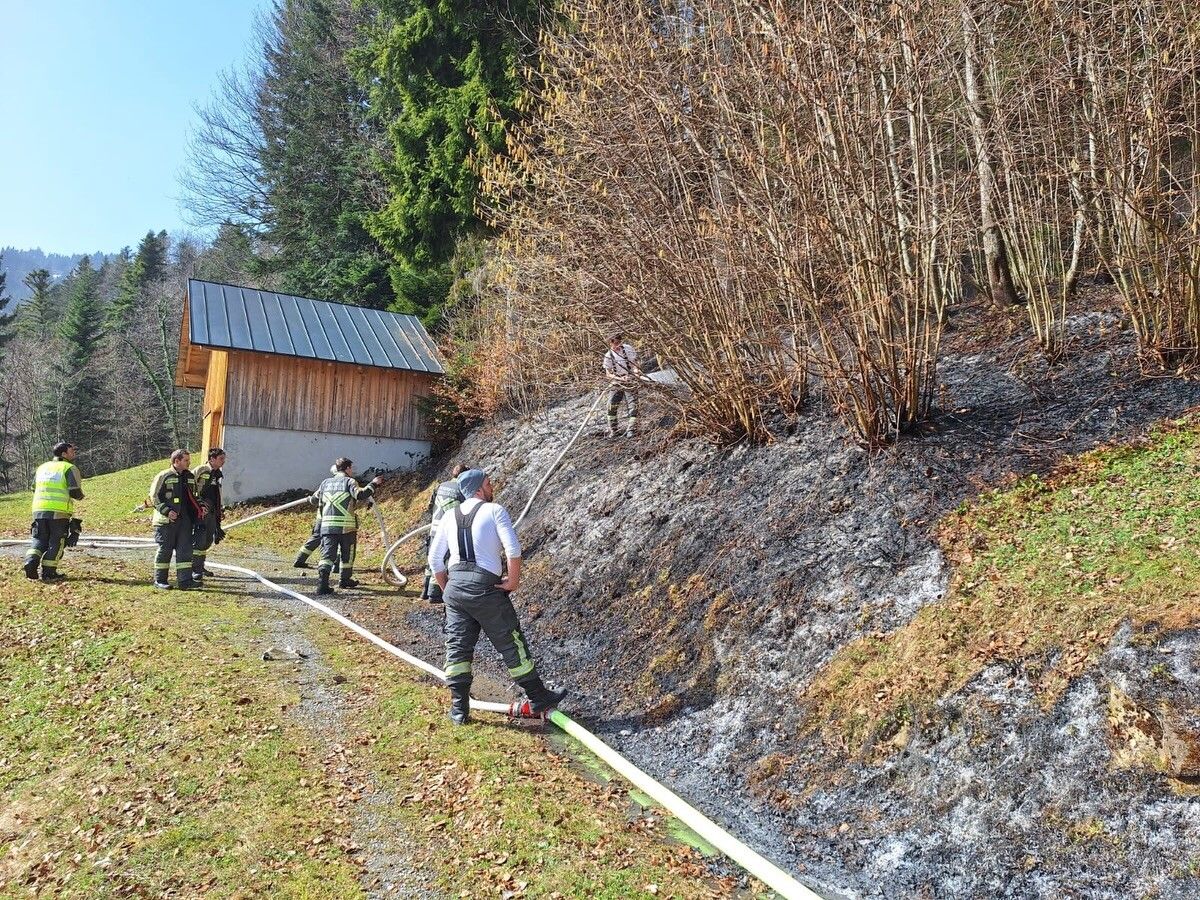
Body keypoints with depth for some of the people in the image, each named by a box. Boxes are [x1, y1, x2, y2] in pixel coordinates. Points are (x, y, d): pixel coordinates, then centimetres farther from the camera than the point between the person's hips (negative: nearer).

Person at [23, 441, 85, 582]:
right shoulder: (69, 468, -3)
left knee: (39, 539, 15)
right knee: (56, 541, 4)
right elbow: (76, 492, -11)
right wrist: (80, 496, 11)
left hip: (39, 509, 5)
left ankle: (31, 561, -9)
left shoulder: (42, 467, 17)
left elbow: (34, 489, 25)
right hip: (59, 512, -5)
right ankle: (49, 572, 6)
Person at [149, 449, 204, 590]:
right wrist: (167, 511, -18)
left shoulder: (189, 477, 14)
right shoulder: (164, 476, -7)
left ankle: (185, 581, 2)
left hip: (185, 520, 6)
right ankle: (160, 580, 13)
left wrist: (199, 509, 9)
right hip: (166, 521, -6)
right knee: (165, 550, 2)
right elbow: (154, 497, -9)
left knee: (185, 549, 1)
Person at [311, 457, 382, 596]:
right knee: (347, 553, 15)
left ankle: (322, 581, -19)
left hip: (327, 525, 4)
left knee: (327, 554, -1)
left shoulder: (326, 482, 13)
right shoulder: (349, 482, -2)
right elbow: (360, 495, -19)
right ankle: (345, 579, 28)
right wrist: (373, 484, -9)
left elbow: (314, 499, 21)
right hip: (346, 526, -4)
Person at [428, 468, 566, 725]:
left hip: (455, 586, 5)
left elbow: (434, 559, 15)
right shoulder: (494, 510, -3)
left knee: (457, 646, 12)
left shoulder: (449, 517, 13)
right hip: (486, 588, -5)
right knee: (511, 643, 6)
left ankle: (458, 709, 14)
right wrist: (513, 580, -3)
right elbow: (513, 549, -15)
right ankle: (539, 698, 18)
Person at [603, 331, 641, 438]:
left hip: (630, 382, -1)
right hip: (616, 383, 1)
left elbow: (634, 363, -1)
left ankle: (630, 429, -1)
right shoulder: (608, 356, -3)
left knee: (632, 406, -8)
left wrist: (636, 370, -25)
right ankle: (612, 430, 10)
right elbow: (608, 374, -3)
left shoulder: (628, 349, -4)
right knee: (612, 406, -4)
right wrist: (619, 378, -20)